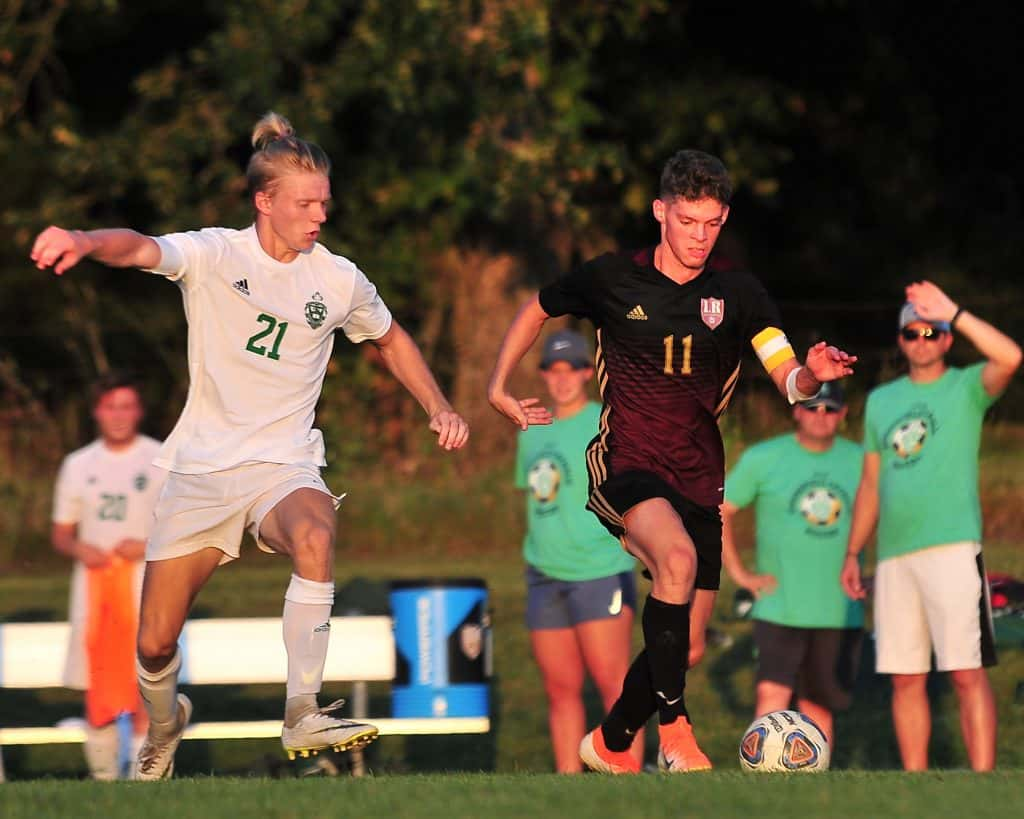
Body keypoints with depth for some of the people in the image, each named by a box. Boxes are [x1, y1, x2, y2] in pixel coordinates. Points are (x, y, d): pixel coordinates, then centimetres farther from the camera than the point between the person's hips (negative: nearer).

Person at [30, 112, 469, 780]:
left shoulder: (339, 280, 3)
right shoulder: (215, 254, -6)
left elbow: (391, 338, 24)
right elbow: (143, 249, -28)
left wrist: (439, 407, 10)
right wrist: (84, 241, -50)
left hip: (284, 467, 0)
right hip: (202, 468, 0)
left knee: (315, 534, -37)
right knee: (156, 645, 1)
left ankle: (303, 718, -34)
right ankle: (165, 725, 37)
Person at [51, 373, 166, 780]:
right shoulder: (79, 465, 12)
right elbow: (60, 534, 16)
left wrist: (150, 547, -13)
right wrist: (79, 549, -7)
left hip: (144, 582, -3)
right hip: (92, 582, 3)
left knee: (144, 690, -11)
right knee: (96, 691, 1)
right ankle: (103, 778, 9)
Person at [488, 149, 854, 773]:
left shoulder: (738, 295, 2)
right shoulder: (611, 278, -2)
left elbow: (790, 380, -8)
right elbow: (536, 311, 16)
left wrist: (814, 374, -30)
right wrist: (499, 387, 8)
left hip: (698, 481, 4)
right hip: (626, 467, -4)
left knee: (687, 649, 7)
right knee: (678, 558, -36)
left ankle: (610, 745, 33)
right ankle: (674, 730, -29)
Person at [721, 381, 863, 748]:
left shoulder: (861, 462, 6)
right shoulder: (762, 459, 0)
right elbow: (717, 512, 4)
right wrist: (739, 573, -2)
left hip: (839, 611, 3)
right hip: (779, 607, -3)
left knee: (818, 707, 8)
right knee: (772, 694, -19)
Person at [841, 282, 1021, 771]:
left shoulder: (967, 388, 4)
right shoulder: (881, 400, 18)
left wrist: (954, 313, -19)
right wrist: (852, 553, 18)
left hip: (952, 545, -5)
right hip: (895, 554, 5)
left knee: (967, 672, -11)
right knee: (906, 679, 5)